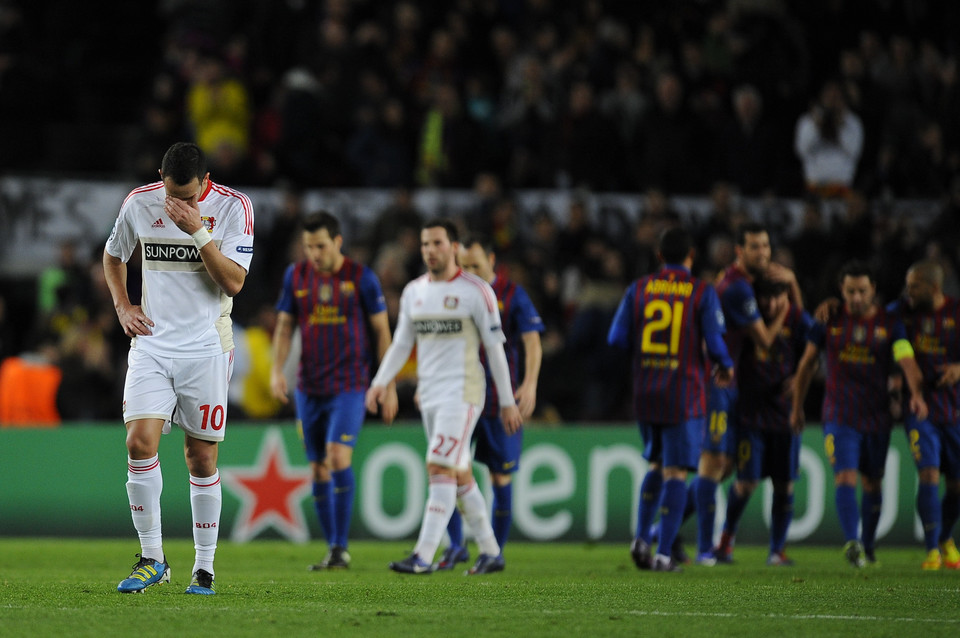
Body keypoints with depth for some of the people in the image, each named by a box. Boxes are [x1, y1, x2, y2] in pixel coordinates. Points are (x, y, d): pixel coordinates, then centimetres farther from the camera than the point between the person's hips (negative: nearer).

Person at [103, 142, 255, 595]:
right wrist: (122, 306, 5)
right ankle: (152, 558, -3)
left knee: (201, 457, 2)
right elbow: (113, 255, 19)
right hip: (152, 343, 1)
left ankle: (204, 566, 13)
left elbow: (233, 281, -14)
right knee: (140, 442, -14)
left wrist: (197, 230, -22)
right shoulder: (139, 203, 0)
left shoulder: (233, 207, -7)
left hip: (206, 348, -1)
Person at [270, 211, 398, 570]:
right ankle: (334, 550, 14)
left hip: (349, 386, -4)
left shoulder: (362, 278, -3)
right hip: (309, 388, 4)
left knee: (338, 457, -19)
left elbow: (382, 331, 2)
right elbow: (285, 326, 10)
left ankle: (341, 547, -14)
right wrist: (277, 369, -6)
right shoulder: (296, 276, 6)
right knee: (319, 469, 5)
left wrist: (389, 385, 0)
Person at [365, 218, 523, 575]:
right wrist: (380, 382, -1)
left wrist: (507, 401, -3)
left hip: (462, 393, -7)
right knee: (460, 476, 10)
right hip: (429, 395, 7)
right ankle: (491, 553, 20)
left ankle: (423, 557, -23)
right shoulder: (414, 292, 12)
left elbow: (495, 348, -4)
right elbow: (401, 344, 15)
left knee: (439, 468, -17)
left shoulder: (476, 291, -6)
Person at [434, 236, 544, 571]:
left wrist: (529, 384, -26)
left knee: (500, 477, 2)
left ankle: (495, 552, 12)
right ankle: (456, 546, 0)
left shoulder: (512, 295, -4)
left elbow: (532, 342, -11)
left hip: (499, 400, -3)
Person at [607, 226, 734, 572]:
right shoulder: (703, 293, -5)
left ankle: (641, 538, 8)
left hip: (645, 394, 3)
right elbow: (715, 344, -9)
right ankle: (663, 554, -5)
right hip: (684, 396, -3)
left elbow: (617, 338, 0)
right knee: (676, 472, 1)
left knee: (657, 464, 21)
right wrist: (726, 368, 12)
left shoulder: (639, 289, 3)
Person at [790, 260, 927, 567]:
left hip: (877, 417, 1)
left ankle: (868, 546, 31)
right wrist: (797, 407, 14)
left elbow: (907, 360, -17)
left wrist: (917, 394, -35)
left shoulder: (889, 323, -2)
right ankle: (852, 542, -31)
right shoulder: (829, 320, 1)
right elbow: (807, 363, 11)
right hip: (839, 416, -1)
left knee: (872, 484, 13)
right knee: (845, 478, -19)